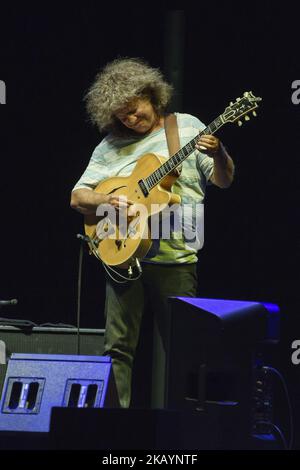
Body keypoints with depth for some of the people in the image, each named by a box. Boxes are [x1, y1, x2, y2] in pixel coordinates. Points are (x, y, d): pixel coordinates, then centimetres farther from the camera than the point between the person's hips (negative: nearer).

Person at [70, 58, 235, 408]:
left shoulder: (187, 127, 8)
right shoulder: (111, 147, 12)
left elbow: (223, 181, 7)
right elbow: (77, 197, 11)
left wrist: (218, 154, -15)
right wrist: (105, 200, -10)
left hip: (177, 256, -1)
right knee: (118, 346, -4)